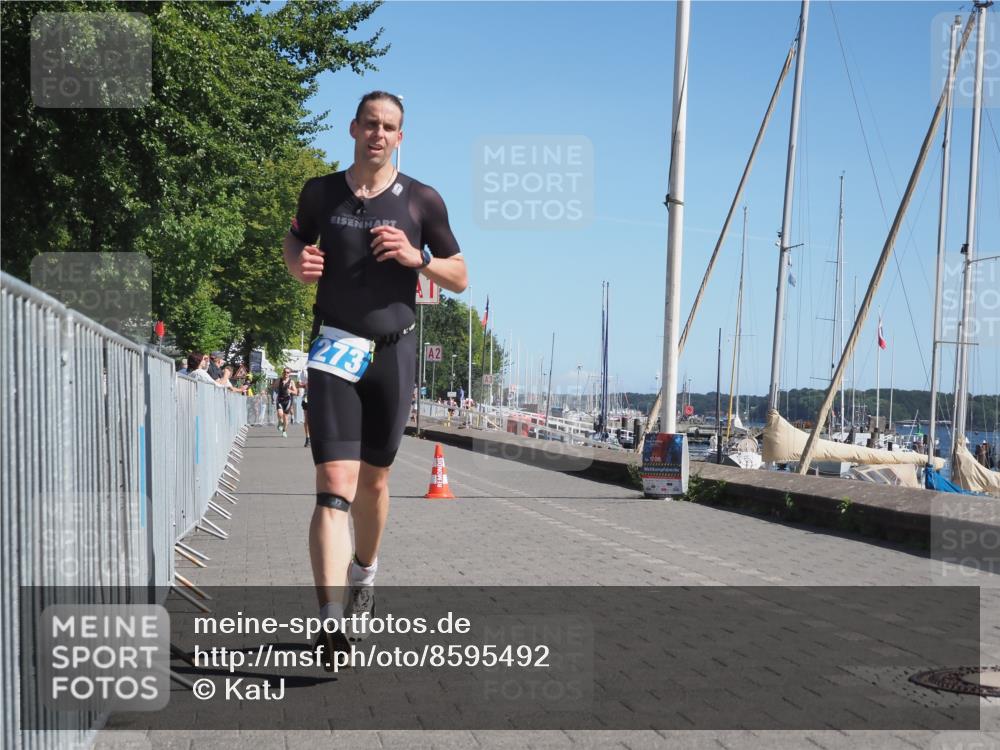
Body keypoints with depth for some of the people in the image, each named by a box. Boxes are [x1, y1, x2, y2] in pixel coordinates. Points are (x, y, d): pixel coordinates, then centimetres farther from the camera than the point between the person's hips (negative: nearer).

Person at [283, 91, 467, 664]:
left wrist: (418, 257, -13)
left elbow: (460, 278, 6)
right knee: (335, 482, -14)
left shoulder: (422, 201, 2)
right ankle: (332, 620, -21)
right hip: (335, 351, -1)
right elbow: (295, 239, 23)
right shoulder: (321, 193, 4)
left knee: (374, 480, 13)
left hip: (394, 352, 1)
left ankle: (364, 573, 42)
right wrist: (297, 262, -1)